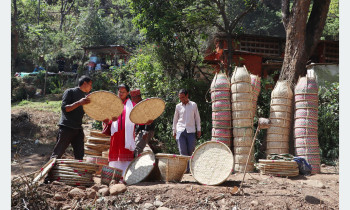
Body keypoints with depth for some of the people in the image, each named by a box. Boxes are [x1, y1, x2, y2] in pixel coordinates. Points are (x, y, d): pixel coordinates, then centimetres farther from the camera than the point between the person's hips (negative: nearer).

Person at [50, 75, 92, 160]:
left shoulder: (85, 97, 17)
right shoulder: (70, 92, -3)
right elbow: (64, 108, -13)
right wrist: (79, 103, -24)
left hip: (78, 129, 7)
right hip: (66, 128, -7)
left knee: (79, 156, 5)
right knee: (57, 154, -5)